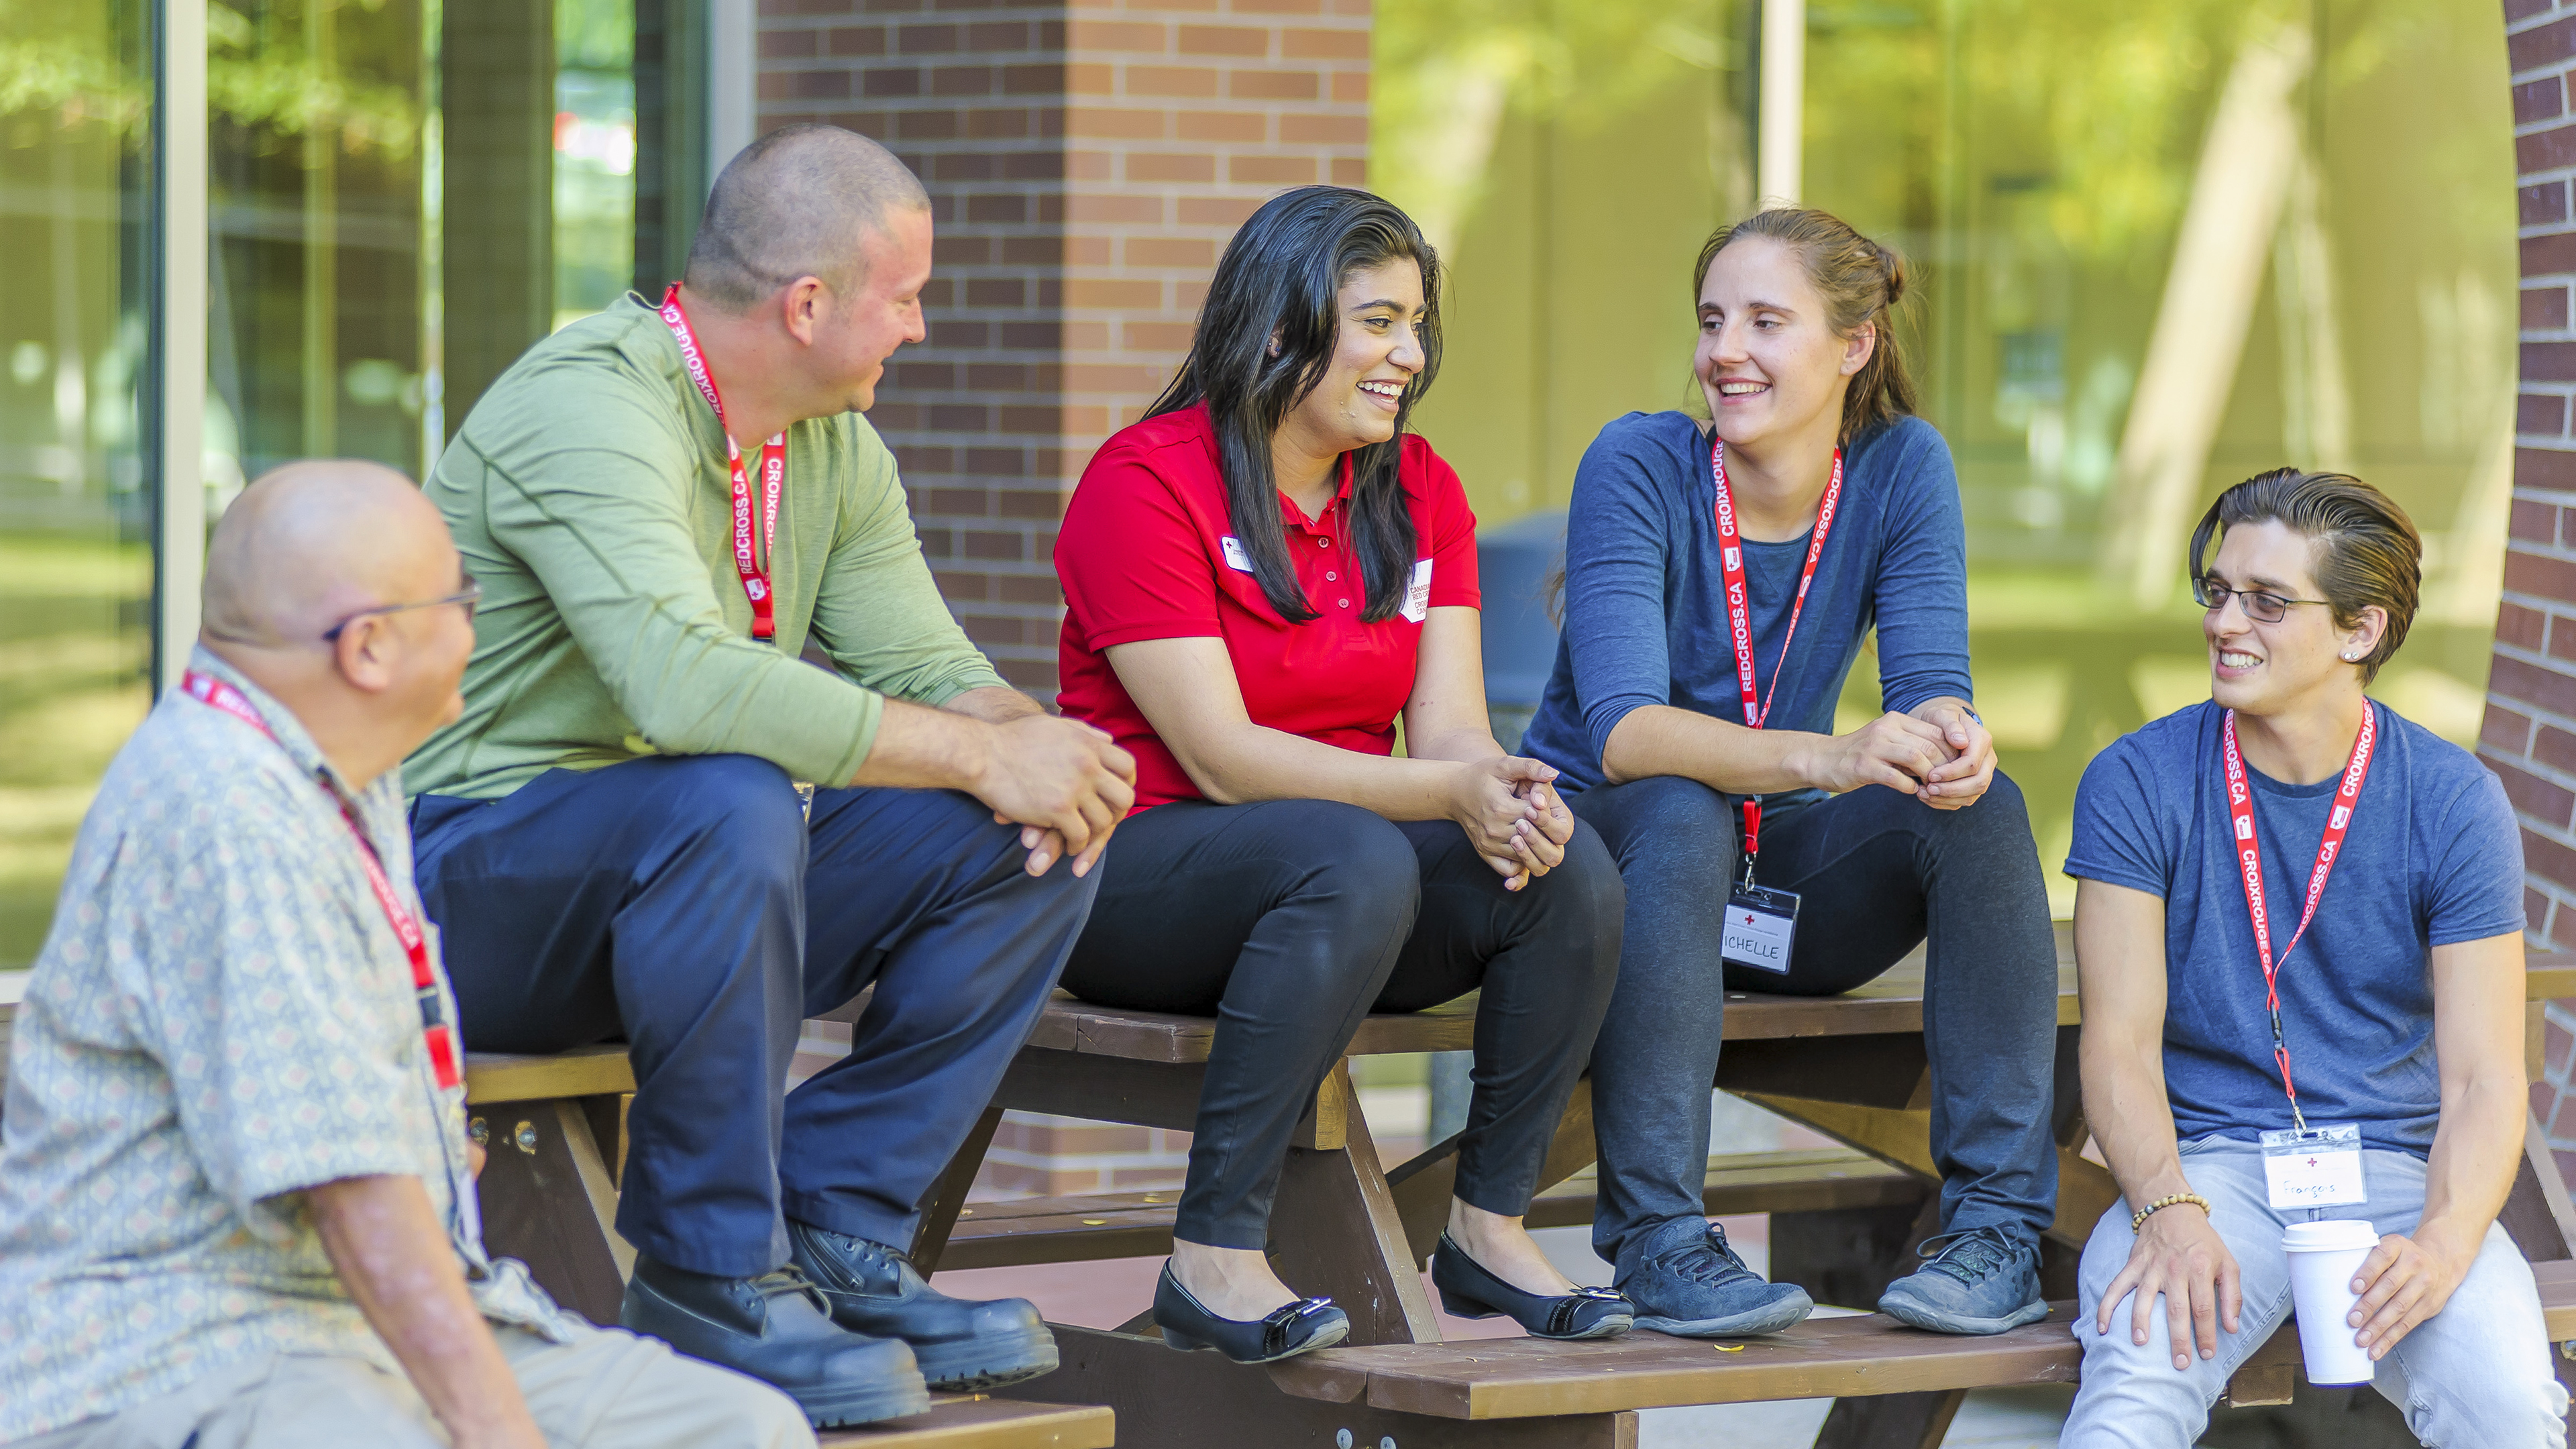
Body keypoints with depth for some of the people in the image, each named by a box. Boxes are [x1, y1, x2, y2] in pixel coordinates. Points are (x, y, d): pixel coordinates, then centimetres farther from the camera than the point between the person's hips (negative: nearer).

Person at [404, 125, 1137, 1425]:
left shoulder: (835, 445, 9)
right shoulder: (590, 406, -22)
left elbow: (927, 669, 6)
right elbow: (685, 681, -36)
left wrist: (1029, 739, -19)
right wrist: (981, 754, -31)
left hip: (698, 875, 9)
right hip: (477, 889, -8)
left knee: (1031, 846, -7)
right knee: (727, 803, -38)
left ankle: (834, 1235, -5)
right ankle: (709, 1273, -24)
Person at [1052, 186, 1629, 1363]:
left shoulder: (1421, 493, 8)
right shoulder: (1142, 482, -12)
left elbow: (1450, 728, 0)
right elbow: (1222, 757, -19)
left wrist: (1508, 787, -25)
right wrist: (1448, 796, -28)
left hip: (1359, 866, 6)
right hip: (1137, 874, -6)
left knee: (1574, 870, -22)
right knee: (1354, 861, -38)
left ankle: (1489, 1229, -8)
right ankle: (1213, 1257, -34)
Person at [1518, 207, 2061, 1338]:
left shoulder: (1901, 468, -6)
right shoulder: (1638, 468, -18)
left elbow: (1930, 687, -14)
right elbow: (1621, 728, -30)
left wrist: (1950, 741, -40)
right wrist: (1826, 759, -47)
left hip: (1776, 874, 4)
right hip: (1601, 853, -3)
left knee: (1983, 808, -23)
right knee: (1683, 814, -37)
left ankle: (2001, 1225, -23)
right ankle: (1655, 1239, -33)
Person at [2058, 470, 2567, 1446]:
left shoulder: (2453, 802, -1)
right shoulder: (2137, 784, 0)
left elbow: (2483, 1082, -4)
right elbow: (2119, 1046, -4)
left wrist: (2442, 1241, -25)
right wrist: (2170, 1213, -24)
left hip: (2393, 1172, 1)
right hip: (2205, 1162, -1)